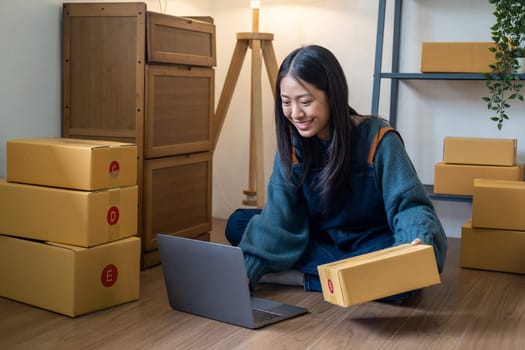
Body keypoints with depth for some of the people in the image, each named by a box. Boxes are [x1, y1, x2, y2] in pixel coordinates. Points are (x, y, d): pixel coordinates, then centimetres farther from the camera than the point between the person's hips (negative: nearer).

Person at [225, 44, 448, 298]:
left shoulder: (377, 139, -19)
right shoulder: (292, 144, -7)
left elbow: (408, 204, -24)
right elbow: (279, 215, -14)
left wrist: (419, 244, -47)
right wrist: (247, 270, -29)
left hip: (371, 246, -4)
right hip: (321, 242, 4)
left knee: (407, 270, -38)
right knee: (238, 224, -14)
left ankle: (302, 276, -23)